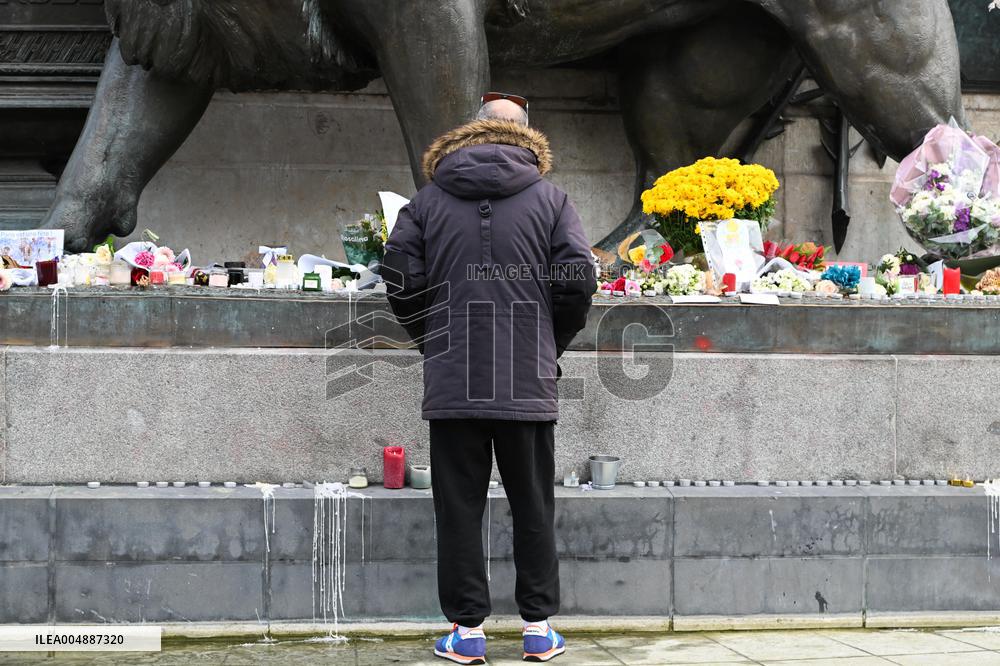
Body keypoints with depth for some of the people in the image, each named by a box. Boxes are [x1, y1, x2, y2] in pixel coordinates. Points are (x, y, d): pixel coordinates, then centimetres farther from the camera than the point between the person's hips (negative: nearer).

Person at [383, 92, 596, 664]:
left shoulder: (429, 201, 5)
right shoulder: (551, 199, 3)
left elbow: (402, 280, -1)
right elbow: (579, 279, -4)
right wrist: (551, 345, 10)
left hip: (452, 383, 0)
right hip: (529, 383, 0)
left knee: (460, 508, 6)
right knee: (533, 508, 10)